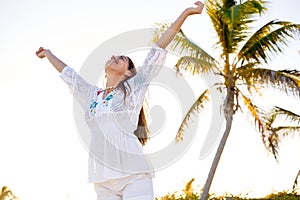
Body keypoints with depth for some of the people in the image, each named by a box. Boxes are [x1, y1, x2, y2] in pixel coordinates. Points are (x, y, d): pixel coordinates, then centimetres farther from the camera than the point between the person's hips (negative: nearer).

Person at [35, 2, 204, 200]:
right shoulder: (91, 95, 20)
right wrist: (48, 53, 51)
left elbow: (158, 51, 8)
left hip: (134, 175, -4)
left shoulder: (134, 88, 10)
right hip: (103, 181, 4)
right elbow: (67, 73, 35)